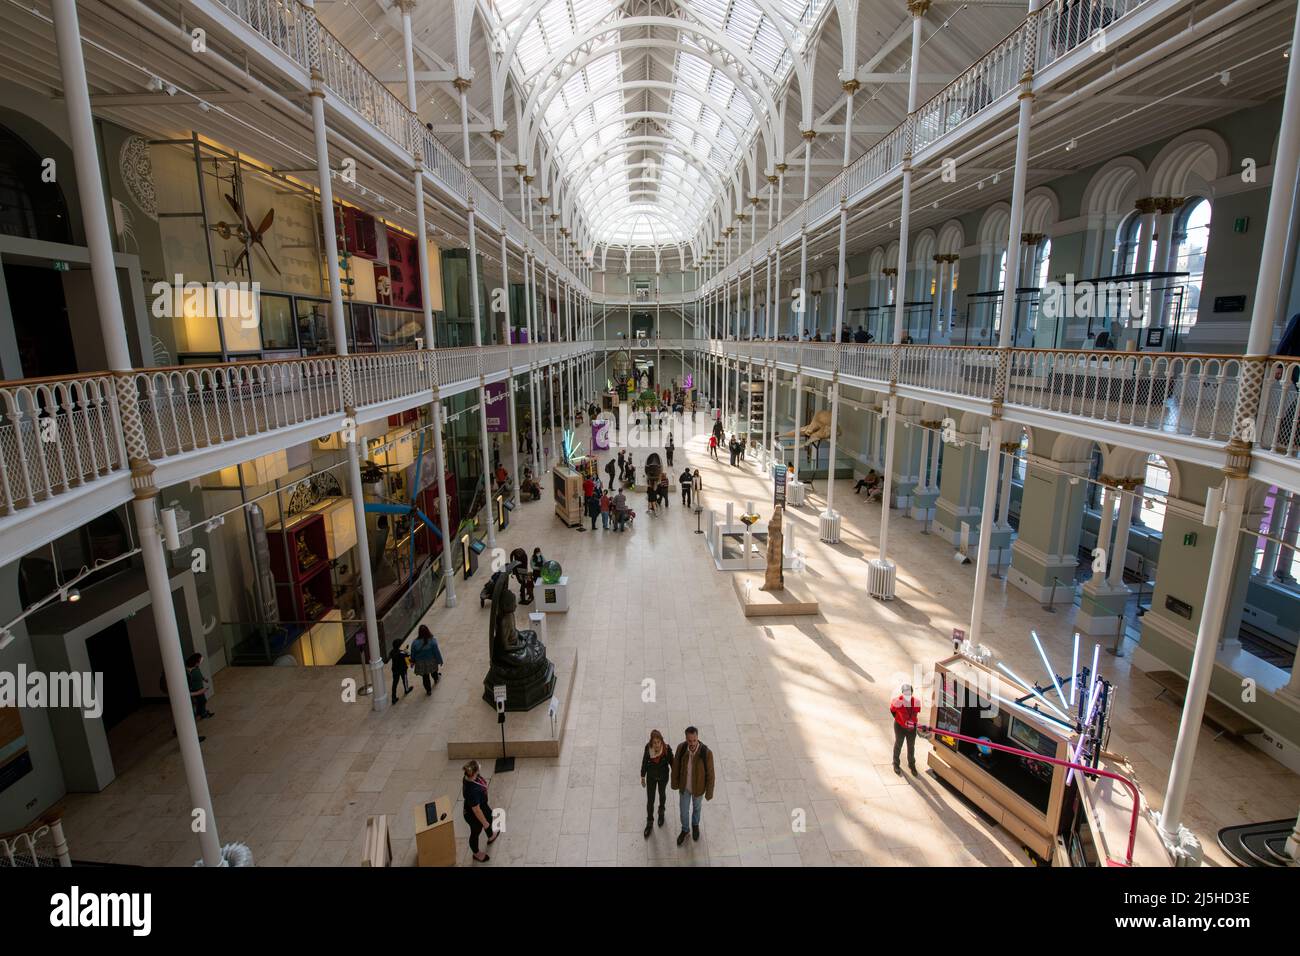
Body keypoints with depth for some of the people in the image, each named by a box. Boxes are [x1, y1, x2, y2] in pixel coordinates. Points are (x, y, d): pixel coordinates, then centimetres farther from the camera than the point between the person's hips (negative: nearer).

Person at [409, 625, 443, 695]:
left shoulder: (415, 642, -23)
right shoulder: (432, 641, -25)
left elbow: (412, 654, -8)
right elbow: (437, 652, -15)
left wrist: (412, 662, 10)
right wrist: (440, 660, -1)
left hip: (421, 663, -1)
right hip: (431, 661, 1)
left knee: (425, 676, 19)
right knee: (434, 671, 32)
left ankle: (428, 690, 35)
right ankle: (436, 679, 61)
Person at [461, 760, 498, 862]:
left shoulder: (469, 777, -21)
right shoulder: (472, 790, -46)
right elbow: (476, 810, -32)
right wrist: (484, 822, -15)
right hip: (474, 816, -8)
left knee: (489, 819, 33)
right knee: (475, 832, 22)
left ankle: (491, 837, 65)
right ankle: (476, 854, 53)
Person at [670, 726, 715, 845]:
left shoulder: (707, 752, -38)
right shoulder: (681, 747, -30)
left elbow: (710, 773, -21)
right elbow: (676, 765, -10)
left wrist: (709, 793, -7)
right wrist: (674, 782, 5)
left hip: (698, 786, -1)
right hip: (684, 784, 1)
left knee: (696, 806, 28)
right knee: (684, 809, 23)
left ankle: (695, 824, 62)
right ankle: (685, 829, 55)